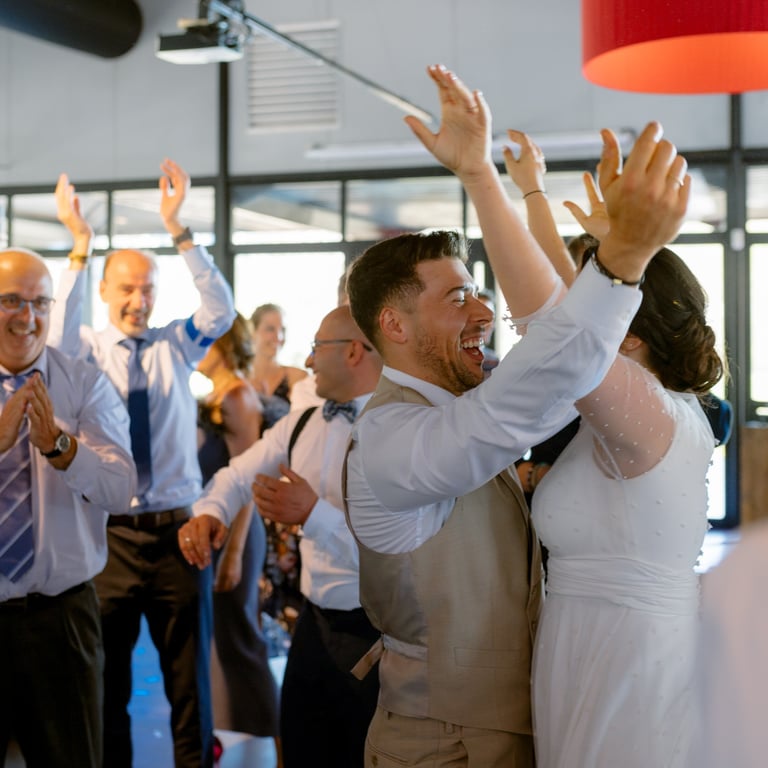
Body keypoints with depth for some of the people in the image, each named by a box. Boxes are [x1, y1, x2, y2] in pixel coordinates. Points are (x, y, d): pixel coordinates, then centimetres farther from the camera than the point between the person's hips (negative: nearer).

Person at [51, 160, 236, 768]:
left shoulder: (175, 344, 4)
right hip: (111, 530, -1)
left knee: (189, 676, 10)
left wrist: (178, 229, -23)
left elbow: (222, 309, -13)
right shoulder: (90, 347, 1)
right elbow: (60, 340, -21)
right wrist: (80, 246, -28)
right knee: (107, 678, 10)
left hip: (177, 527, 1)